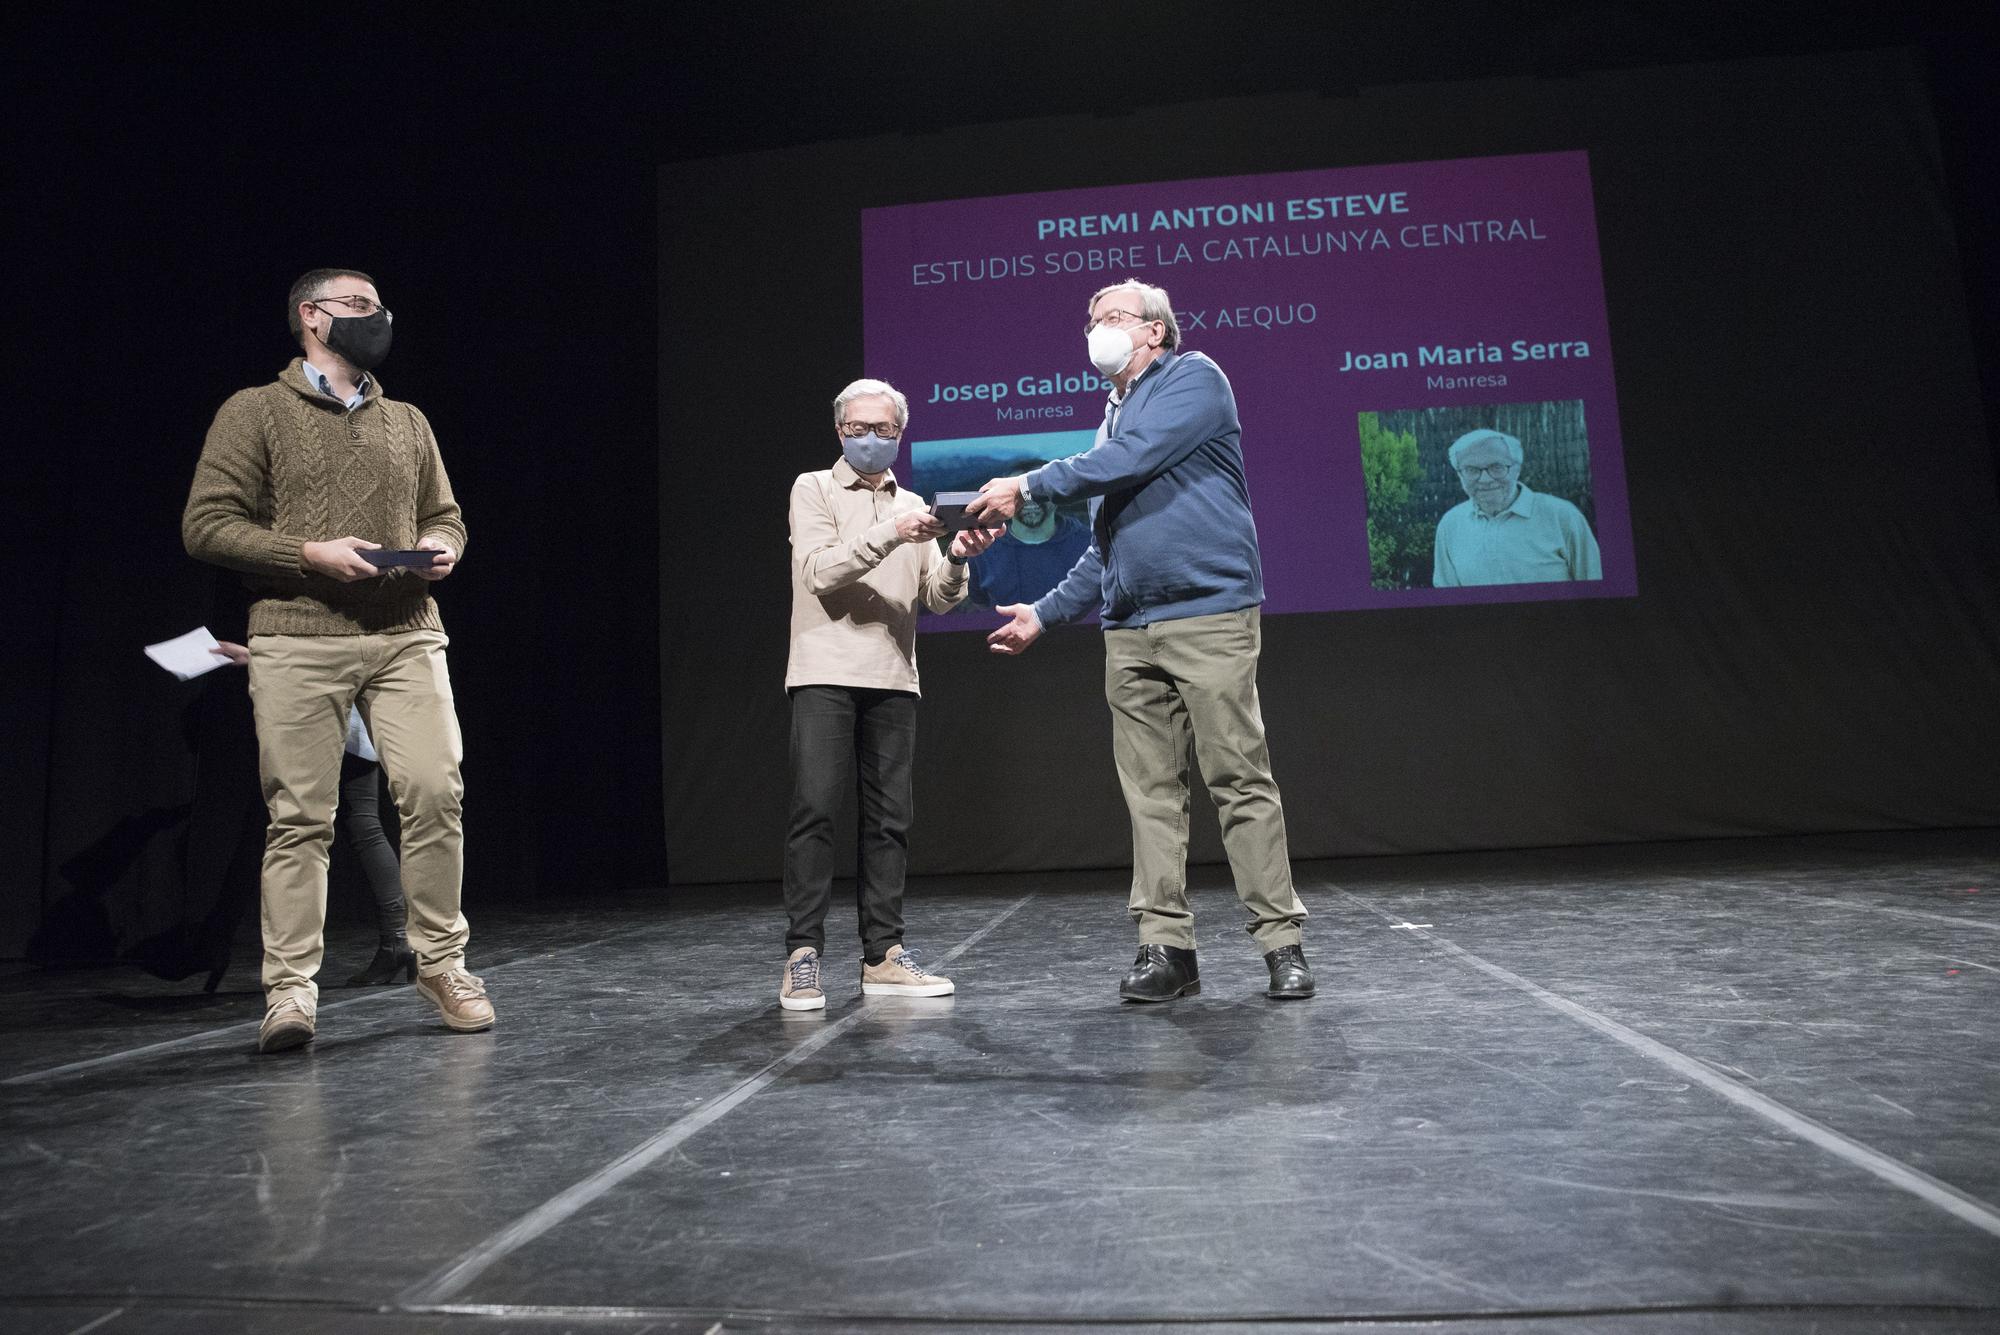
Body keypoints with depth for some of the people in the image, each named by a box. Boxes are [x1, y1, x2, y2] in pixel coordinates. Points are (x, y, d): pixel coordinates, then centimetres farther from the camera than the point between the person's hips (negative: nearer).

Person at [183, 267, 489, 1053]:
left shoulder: (408, 422, 21)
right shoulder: (257, 412, 7)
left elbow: (446, 516, 25)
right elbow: (205, 523, 0)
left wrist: (440, 549, 1)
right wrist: (310, 554, -13)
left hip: (407, 637, 3)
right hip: (297, 643, -3)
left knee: (435, 793, -7)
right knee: (299, 815, -3)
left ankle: (442, 966, 6)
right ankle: (290, 990, 7)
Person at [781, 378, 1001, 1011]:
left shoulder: (913, 505, 19)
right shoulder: (813, 490, 8)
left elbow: (939, 600, 9)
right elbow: (820, 572, -8)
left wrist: (956, 558, -12)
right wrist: (891, 534, -18)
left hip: (893, 678, 4)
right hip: (826, 673, -4)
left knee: (888, 816, 3)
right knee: (815, 809, -9)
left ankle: (883, 954, 9)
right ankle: (802, 957, -4)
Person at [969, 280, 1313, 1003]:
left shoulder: (1194, 378, 3)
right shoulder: (1114, 417, 25)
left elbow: (1132, 461, -13)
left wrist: (1027, 486, -5)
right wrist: (1044, 613, 25)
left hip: (1209, 617, -7)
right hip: (1128, 632, 7)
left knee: (1241, 780, -6)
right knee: (1150, 792, 3)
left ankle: (1281, 940, 3)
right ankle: (1165, 945, 8)